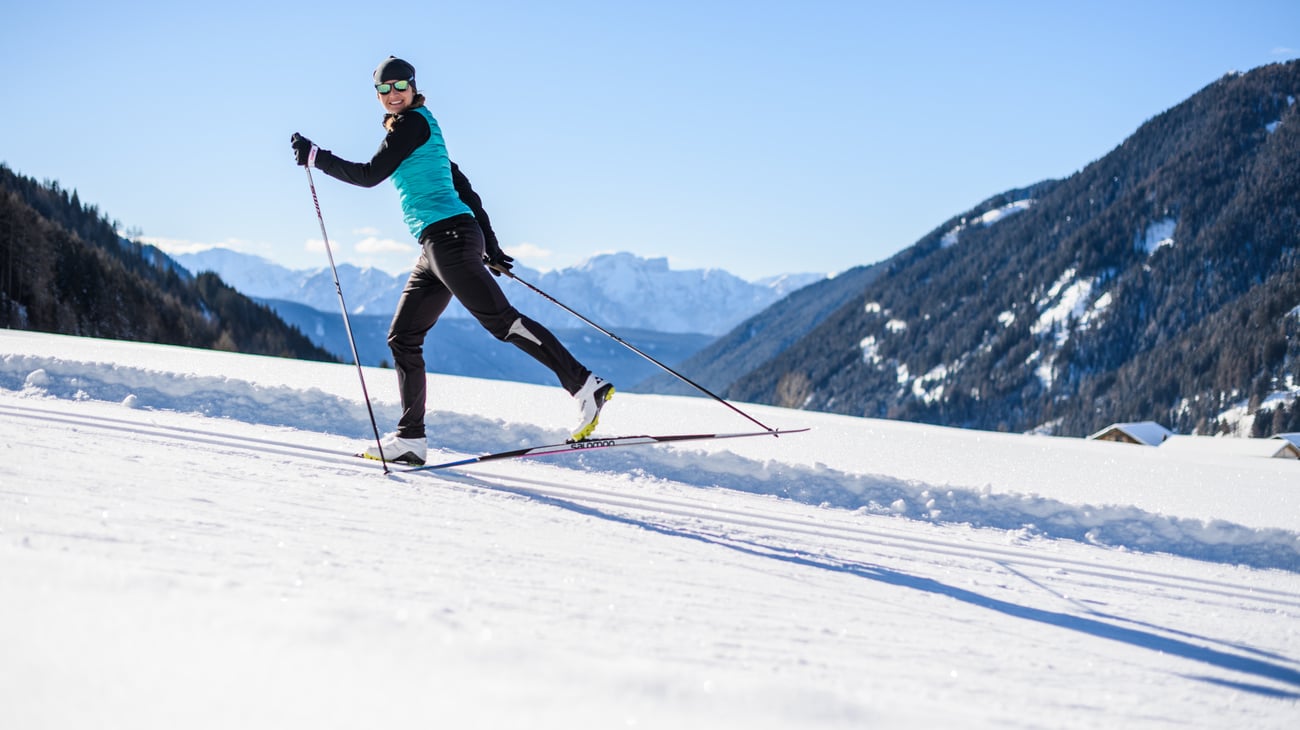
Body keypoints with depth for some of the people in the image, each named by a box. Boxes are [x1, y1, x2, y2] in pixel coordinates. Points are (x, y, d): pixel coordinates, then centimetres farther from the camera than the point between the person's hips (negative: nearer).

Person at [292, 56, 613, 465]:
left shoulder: (413, 122, -3)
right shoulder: (413, 130, 25)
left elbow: (369, 175, -8)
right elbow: (463, 188, 25)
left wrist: (314, 157, 1)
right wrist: (490, 246, 25)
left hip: (447, 235, -10)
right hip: (436, 246, 10)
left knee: (500, 320, -16)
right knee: (403, 338, 8)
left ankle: (585, 386, -20)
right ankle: (411, 438, 8)